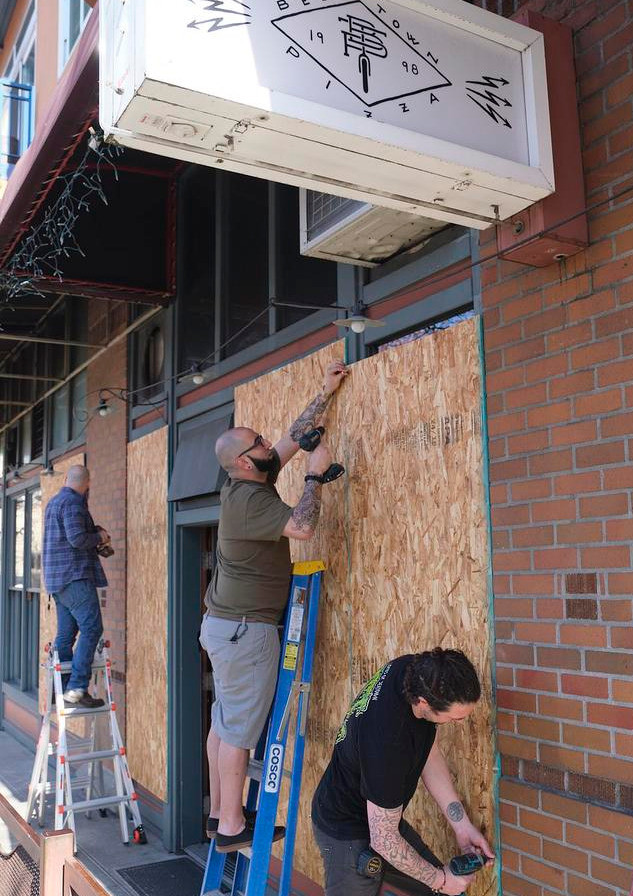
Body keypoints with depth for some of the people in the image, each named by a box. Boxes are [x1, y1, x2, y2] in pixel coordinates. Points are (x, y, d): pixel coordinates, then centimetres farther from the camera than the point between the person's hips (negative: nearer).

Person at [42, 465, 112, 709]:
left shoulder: (53, 502, 21)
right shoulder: (72, 502, -11)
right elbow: (77, 539, -20)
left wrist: (94, 534, 26)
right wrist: (99, 537, -3)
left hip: (58, 579, 10)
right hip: (74, 575, -10)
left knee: (66, 633, 10)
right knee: (91, 628, -13)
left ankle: (63, 690, 12)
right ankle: (77, 687, -19)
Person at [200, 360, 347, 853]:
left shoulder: (250, 482, 8)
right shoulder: (248, 498, -19)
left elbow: (294, 436, 16)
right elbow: (302, 527, -28)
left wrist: (325, 394, 18)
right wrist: (316, 477, -15)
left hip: (228, 624, 9)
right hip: (245, 629, -9)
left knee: (225, 721, 14)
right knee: (240, 727, -2)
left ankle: (220, 813, 23)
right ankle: (231, 826, 6)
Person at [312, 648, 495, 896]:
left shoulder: (417, 670, -18)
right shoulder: (387, 741, -39)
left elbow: (429, 755, -3)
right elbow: (384, 840, -27)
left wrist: (462, 826, -4)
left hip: (380, 816, 8)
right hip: (347, 834, -8)